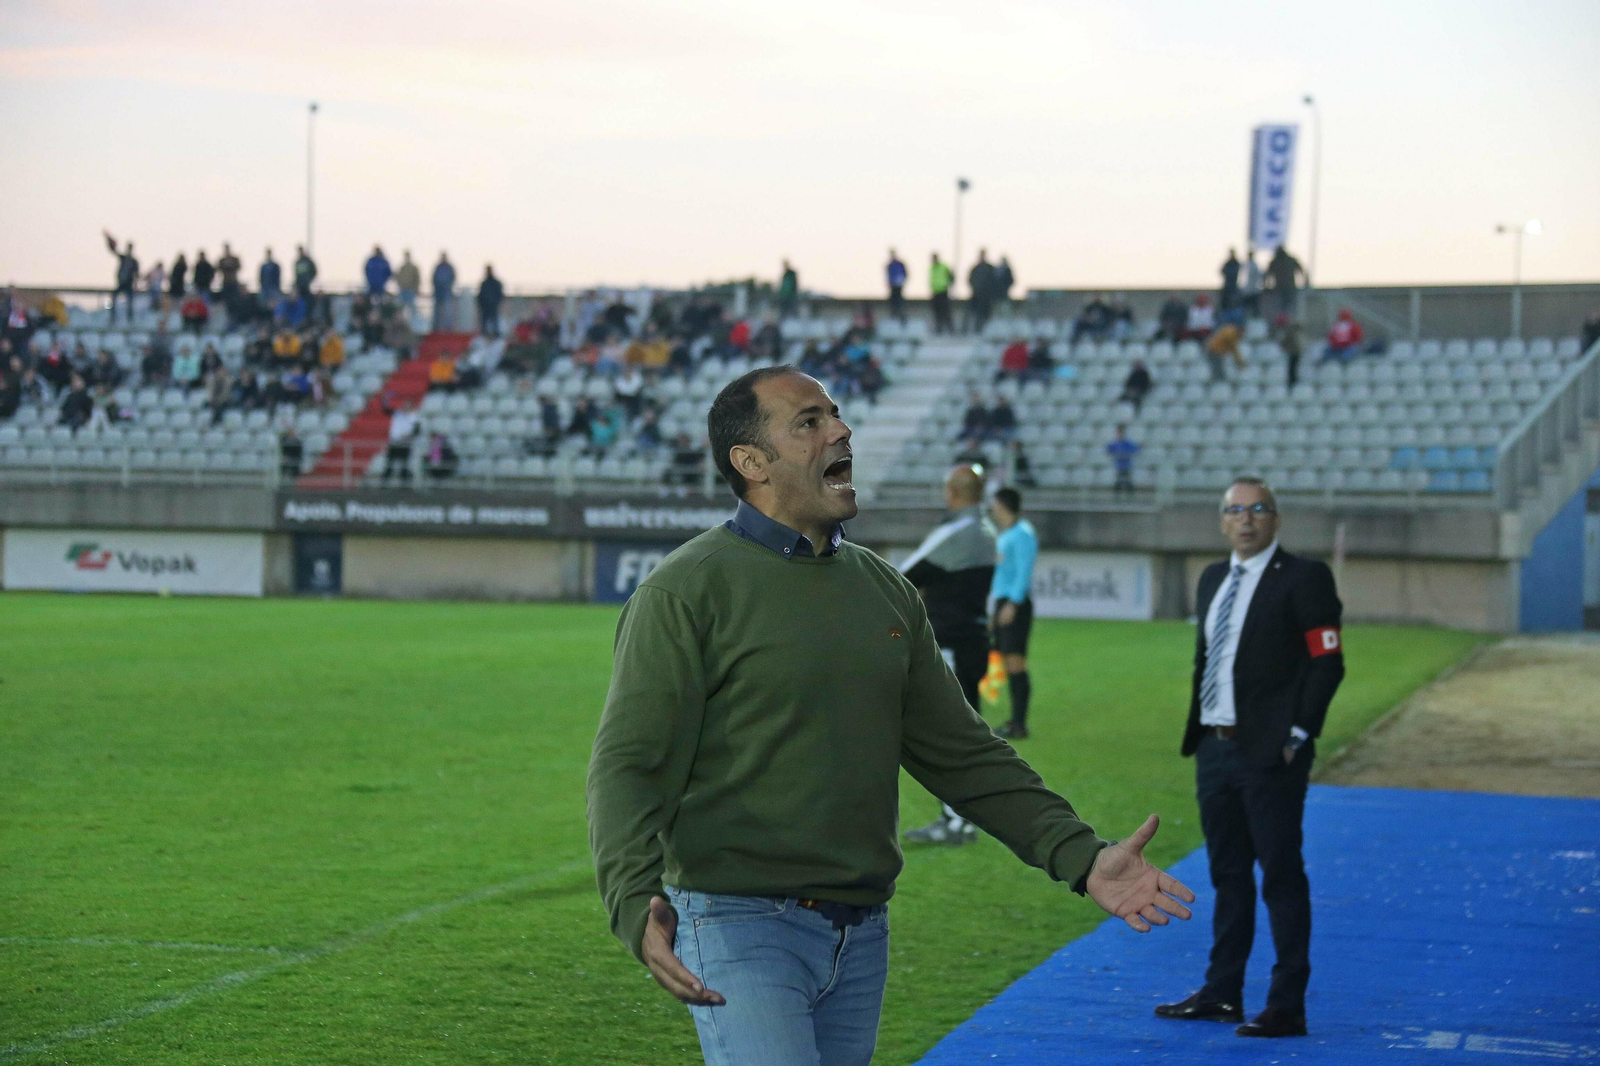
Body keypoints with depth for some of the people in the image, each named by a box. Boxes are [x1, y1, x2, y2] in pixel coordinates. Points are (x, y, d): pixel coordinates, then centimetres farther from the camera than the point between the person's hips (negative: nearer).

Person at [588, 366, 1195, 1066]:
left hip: (861, 934, 6)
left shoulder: (884, 590, 13)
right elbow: (628, 766, -14)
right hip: (740, 926, -6)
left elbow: (961, 753, 15)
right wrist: (637, 905, -32)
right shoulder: (686, 591, -7)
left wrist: (1081, 856, 5)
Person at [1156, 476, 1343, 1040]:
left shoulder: (1304, 578, -7)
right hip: (1215, 750, 7)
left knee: (1282, 878, -2)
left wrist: (1296, 735, -15)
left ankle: (1287, 1008, 3)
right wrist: (1198, 729, 11)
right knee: (1228, 876, 15)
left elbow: (1327, 662, -11)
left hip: (1270, 756, -7)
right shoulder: (1212, 580, 15)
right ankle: (1222, 994, 23)